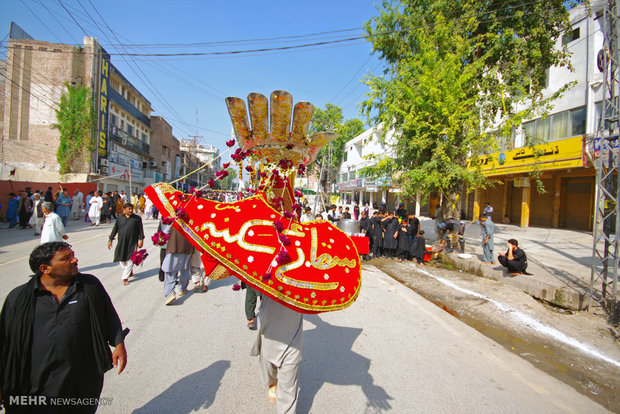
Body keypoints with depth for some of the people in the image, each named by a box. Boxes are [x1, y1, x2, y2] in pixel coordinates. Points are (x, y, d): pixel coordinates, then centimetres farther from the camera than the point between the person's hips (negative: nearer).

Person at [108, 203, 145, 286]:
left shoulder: (137, 218, 0)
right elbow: (114, 230, 11)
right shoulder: (120, 219, 6)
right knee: (121, 259, 9)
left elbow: (140, 230, 1)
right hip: (121, 242, 3)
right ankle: (130, 271, 33)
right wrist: (110, 240, 10)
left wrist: (141, 240, -4)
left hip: (132, 243, -3)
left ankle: (125, 278, 5)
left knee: (129, 260, -3)